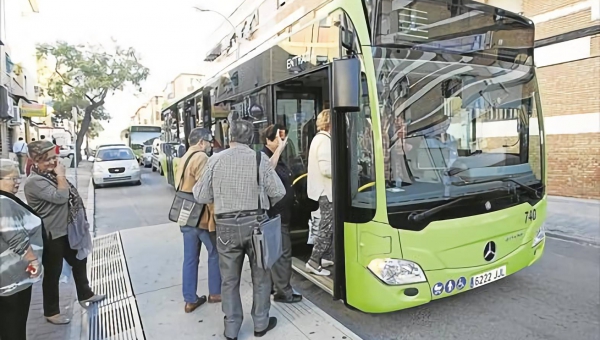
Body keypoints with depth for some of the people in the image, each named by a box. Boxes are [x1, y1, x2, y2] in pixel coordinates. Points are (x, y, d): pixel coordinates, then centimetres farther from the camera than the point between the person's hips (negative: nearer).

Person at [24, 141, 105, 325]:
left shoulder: (51, 174, 8)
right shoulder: (35, 182, -21)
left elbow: (70, 196, 21)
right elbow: (61, 197, -30)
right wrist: (61, 175, -24)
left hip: (68, 231, 9)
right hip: (51, 235, -9)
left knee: (79, 261, 22)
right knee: (53, 273, 6)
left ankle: (85, 295, 41)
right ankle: (51, 312, 25)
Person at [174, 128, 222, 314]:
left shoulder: (183, 159, 14)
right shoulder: (201, 157, -16)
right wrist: (215, 213, -17)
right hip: (202, 216, -9)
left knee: (190, 258, 12)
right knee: (215, 254, 10)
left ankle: (190, 300, 20)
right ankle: (215, 292, 23)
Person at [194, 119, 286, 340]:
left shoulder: (216, 159, -4)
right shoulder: (260, 158, -6)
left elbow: (201, 196, 0)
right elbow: (278, 192, -3)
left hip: (226, 226, 1)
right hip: (255, 223, 0)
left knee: (229, 280, 15)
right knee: (260, 276, 17)